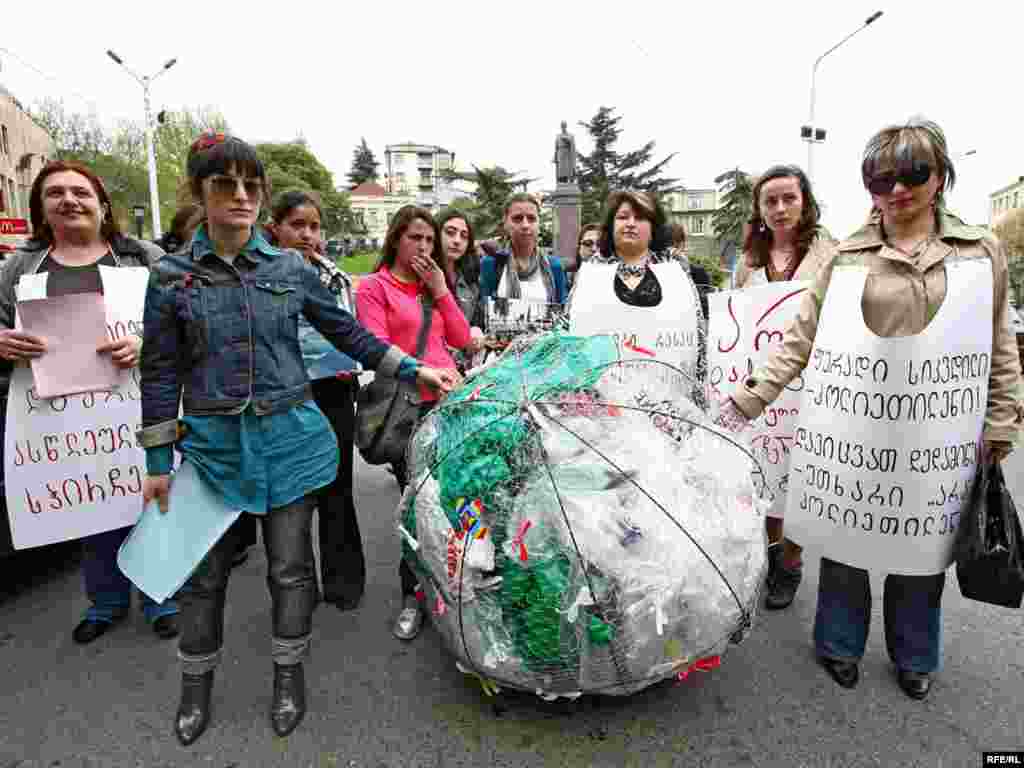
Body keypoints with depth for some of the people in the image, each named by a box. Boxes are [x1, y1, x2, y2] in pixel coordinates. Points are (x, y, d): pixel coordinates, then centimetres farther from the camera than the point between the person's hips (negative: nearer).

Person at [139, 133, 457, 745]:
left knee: (290, 567, 9)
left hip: (289, 440, 0)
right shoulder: (172, 276, -1)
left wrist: (412, 370, 1)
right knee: (203, 574, 13)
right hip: (211, 443, 1)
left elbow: (348, 332, 7)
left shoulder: (293, 268, 0)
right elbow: (161, 372, 2)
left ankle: (290, 678, 32)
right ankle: (197, 687, 38)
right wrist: (158, 462, 2)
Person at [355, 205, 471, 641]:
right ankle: (412, 596, 14)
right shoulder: (374, 287, 3)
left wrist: (441, 290, 3)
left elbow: (461, 339, 11)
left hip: (448, 400, 5)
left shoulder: (435, 284, 20)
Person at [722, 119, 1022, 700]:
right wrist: (749, 399, -11)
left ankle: (914, 656, 38)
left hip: (939, 431, 1)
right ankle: (841, 643, 33)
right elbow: (802, 340, -3)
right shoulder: (847, 256, 0)